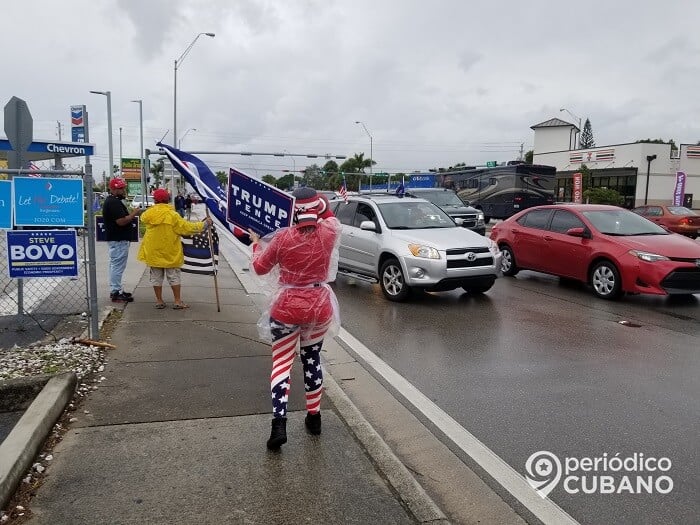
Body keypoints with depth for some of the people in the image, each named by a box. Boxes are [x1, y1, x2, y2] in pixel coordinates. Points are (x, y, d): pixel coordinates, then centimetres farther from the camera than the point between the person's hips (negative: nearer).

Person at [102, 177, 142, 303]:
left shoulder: (111, 201, 15)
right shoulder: (114, 202, -19)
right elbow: (121, 221, -25)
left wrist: (130, 213, 10)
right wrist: (134, 214, -14)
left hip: (115, 238, 11)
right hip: (118, 240, -11)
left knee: (115, 265, 17)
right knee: (118, 265, -6)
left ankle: (115, 290, 26)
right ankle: (116, 293, -2)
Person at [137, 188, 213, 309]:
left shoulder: (148, 214, -4)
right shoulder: (172, 215, -16)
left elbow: (143, 218, 20)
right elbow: (187, 228, -14)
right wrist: (204, 224, -5)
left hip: (153, 252, 3)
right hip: (170, 252, -3)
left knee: (156, 277, 14)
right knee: (174, 276, 8)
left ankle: (159, 301, 19)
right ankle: (177, 301, 10)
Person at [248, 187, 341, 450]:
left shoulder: (283, 237, -12)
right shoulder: (329, 232, -7)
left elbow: (260, 268, 3)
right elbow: (329, 217, 21)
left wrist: (256, 242, 17)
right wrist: (318, 204, 15)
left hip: (287, 307, -3)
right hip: (319, 306, 3)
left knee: (282, 362, 5)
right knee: (312, 359, 18)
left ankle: (279, 423, -6)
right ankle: (314, 416, 28)